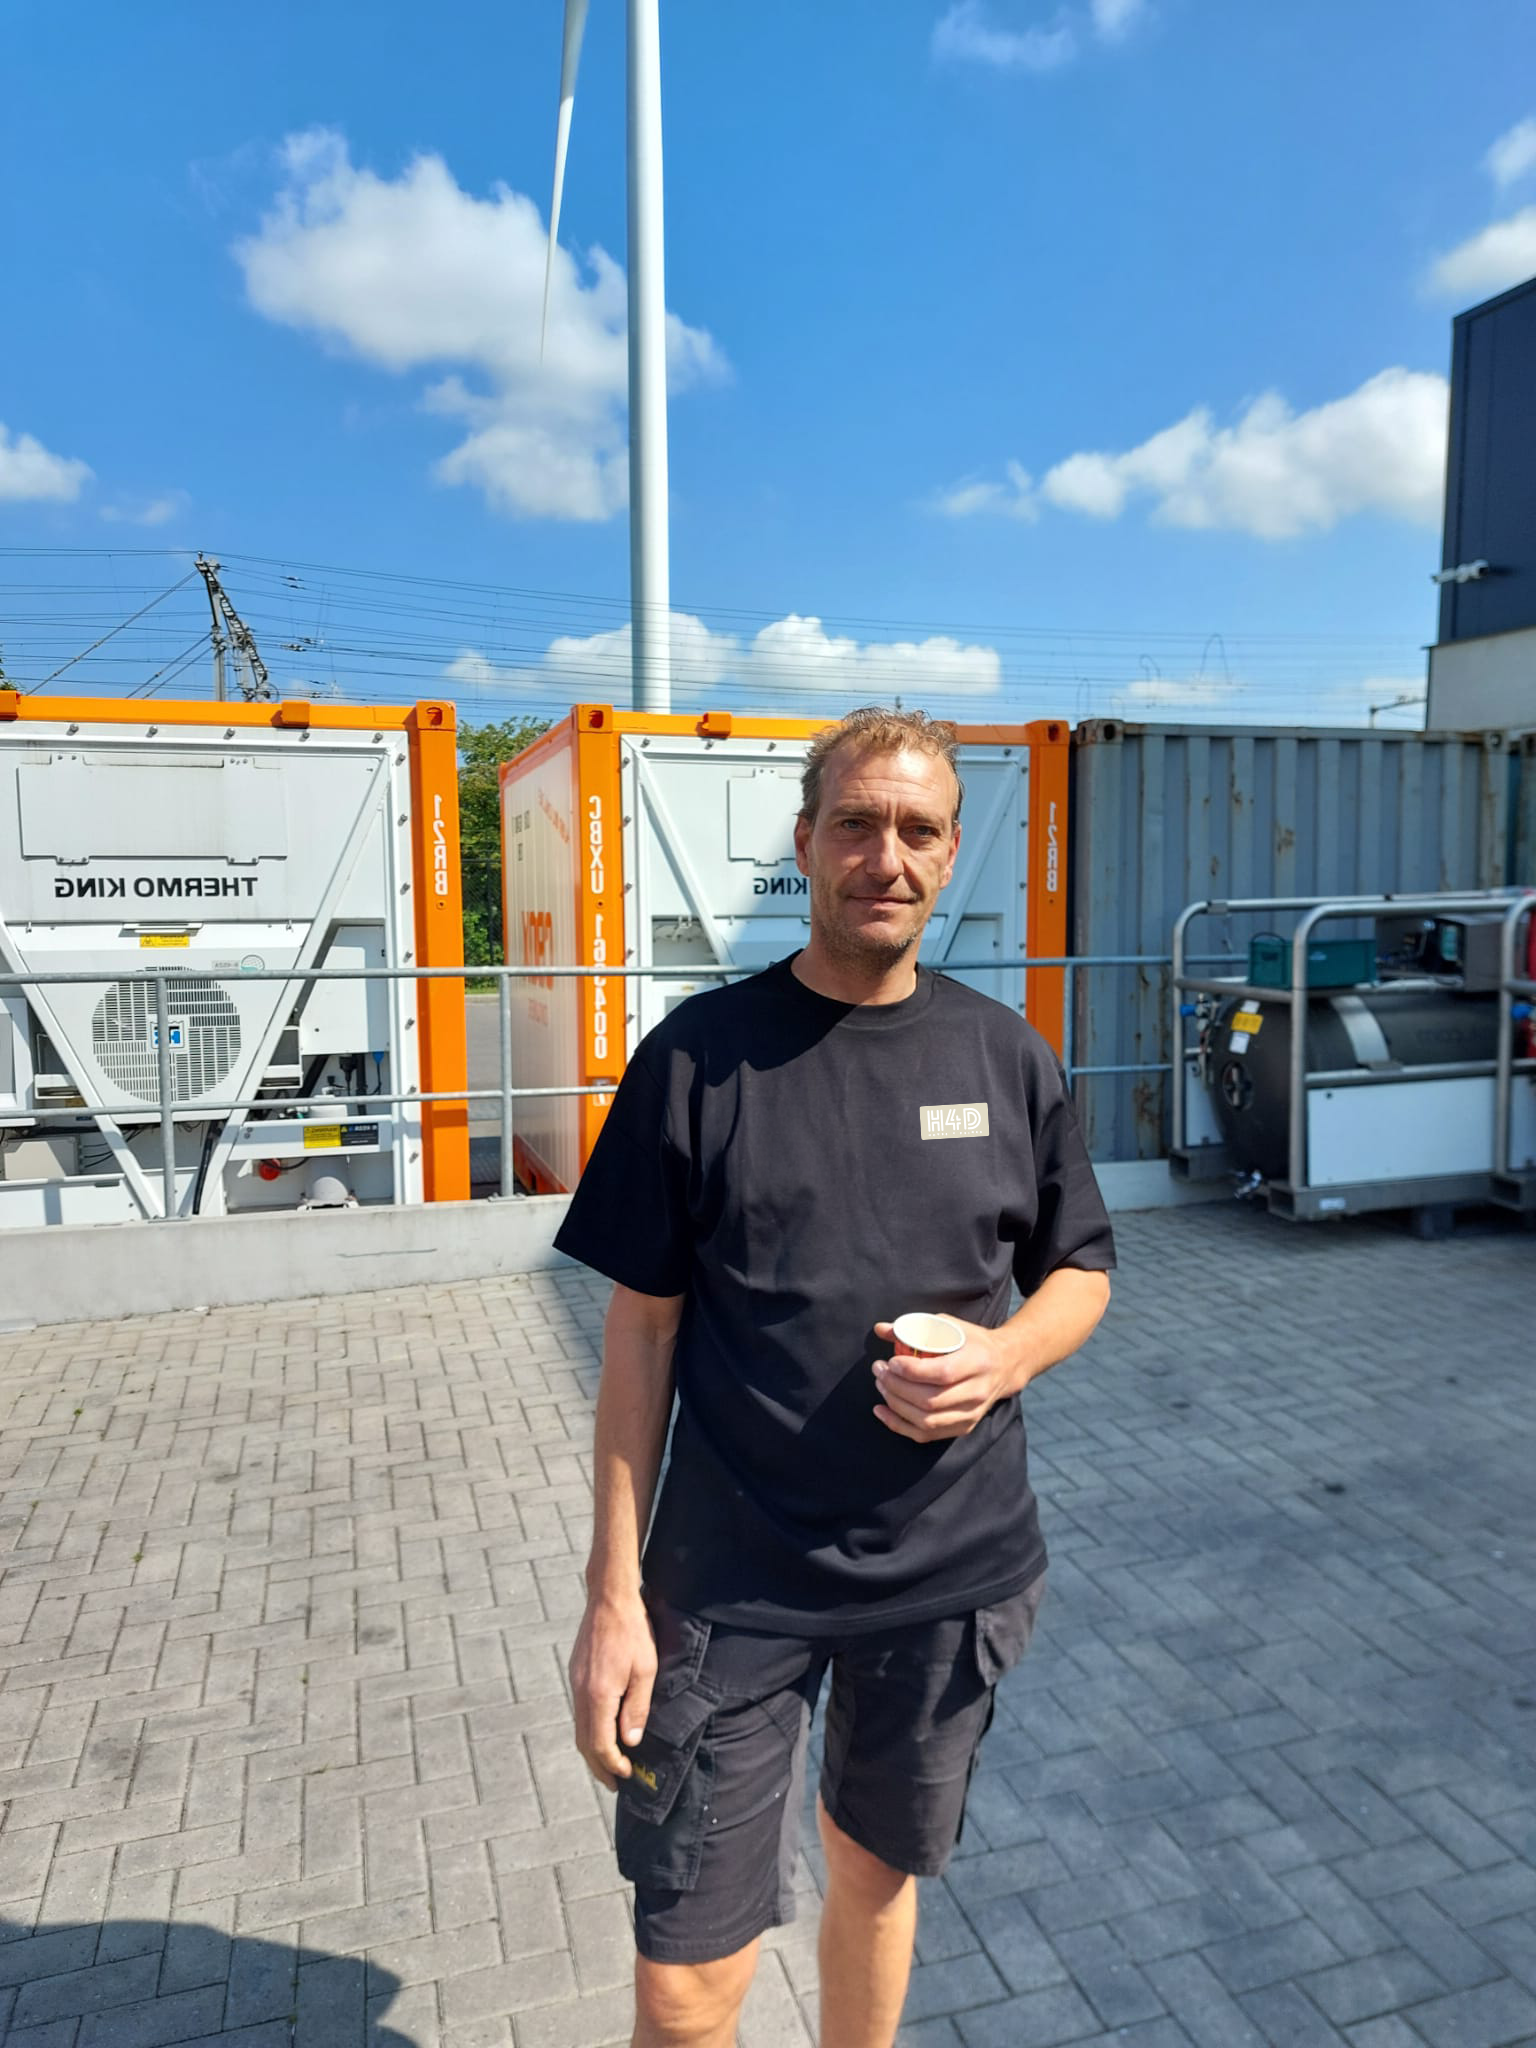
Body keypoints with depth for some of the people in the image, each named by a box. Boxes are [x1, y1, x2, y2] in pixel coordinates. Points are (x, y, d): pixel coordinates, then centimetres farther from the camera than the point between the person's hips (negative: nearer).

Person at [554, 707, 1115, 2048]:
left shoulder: (1007, 1057, -1)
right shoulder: (699, 1056, -8)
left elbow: (1081, 1269, 10)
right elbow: (643, 1330, -5)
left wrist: (1004, 1358, -12)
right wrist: (615, 1594, -6)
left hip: (955, 1579, 3)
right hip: (732, 1583, -2)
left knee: (877, 1874, 23)